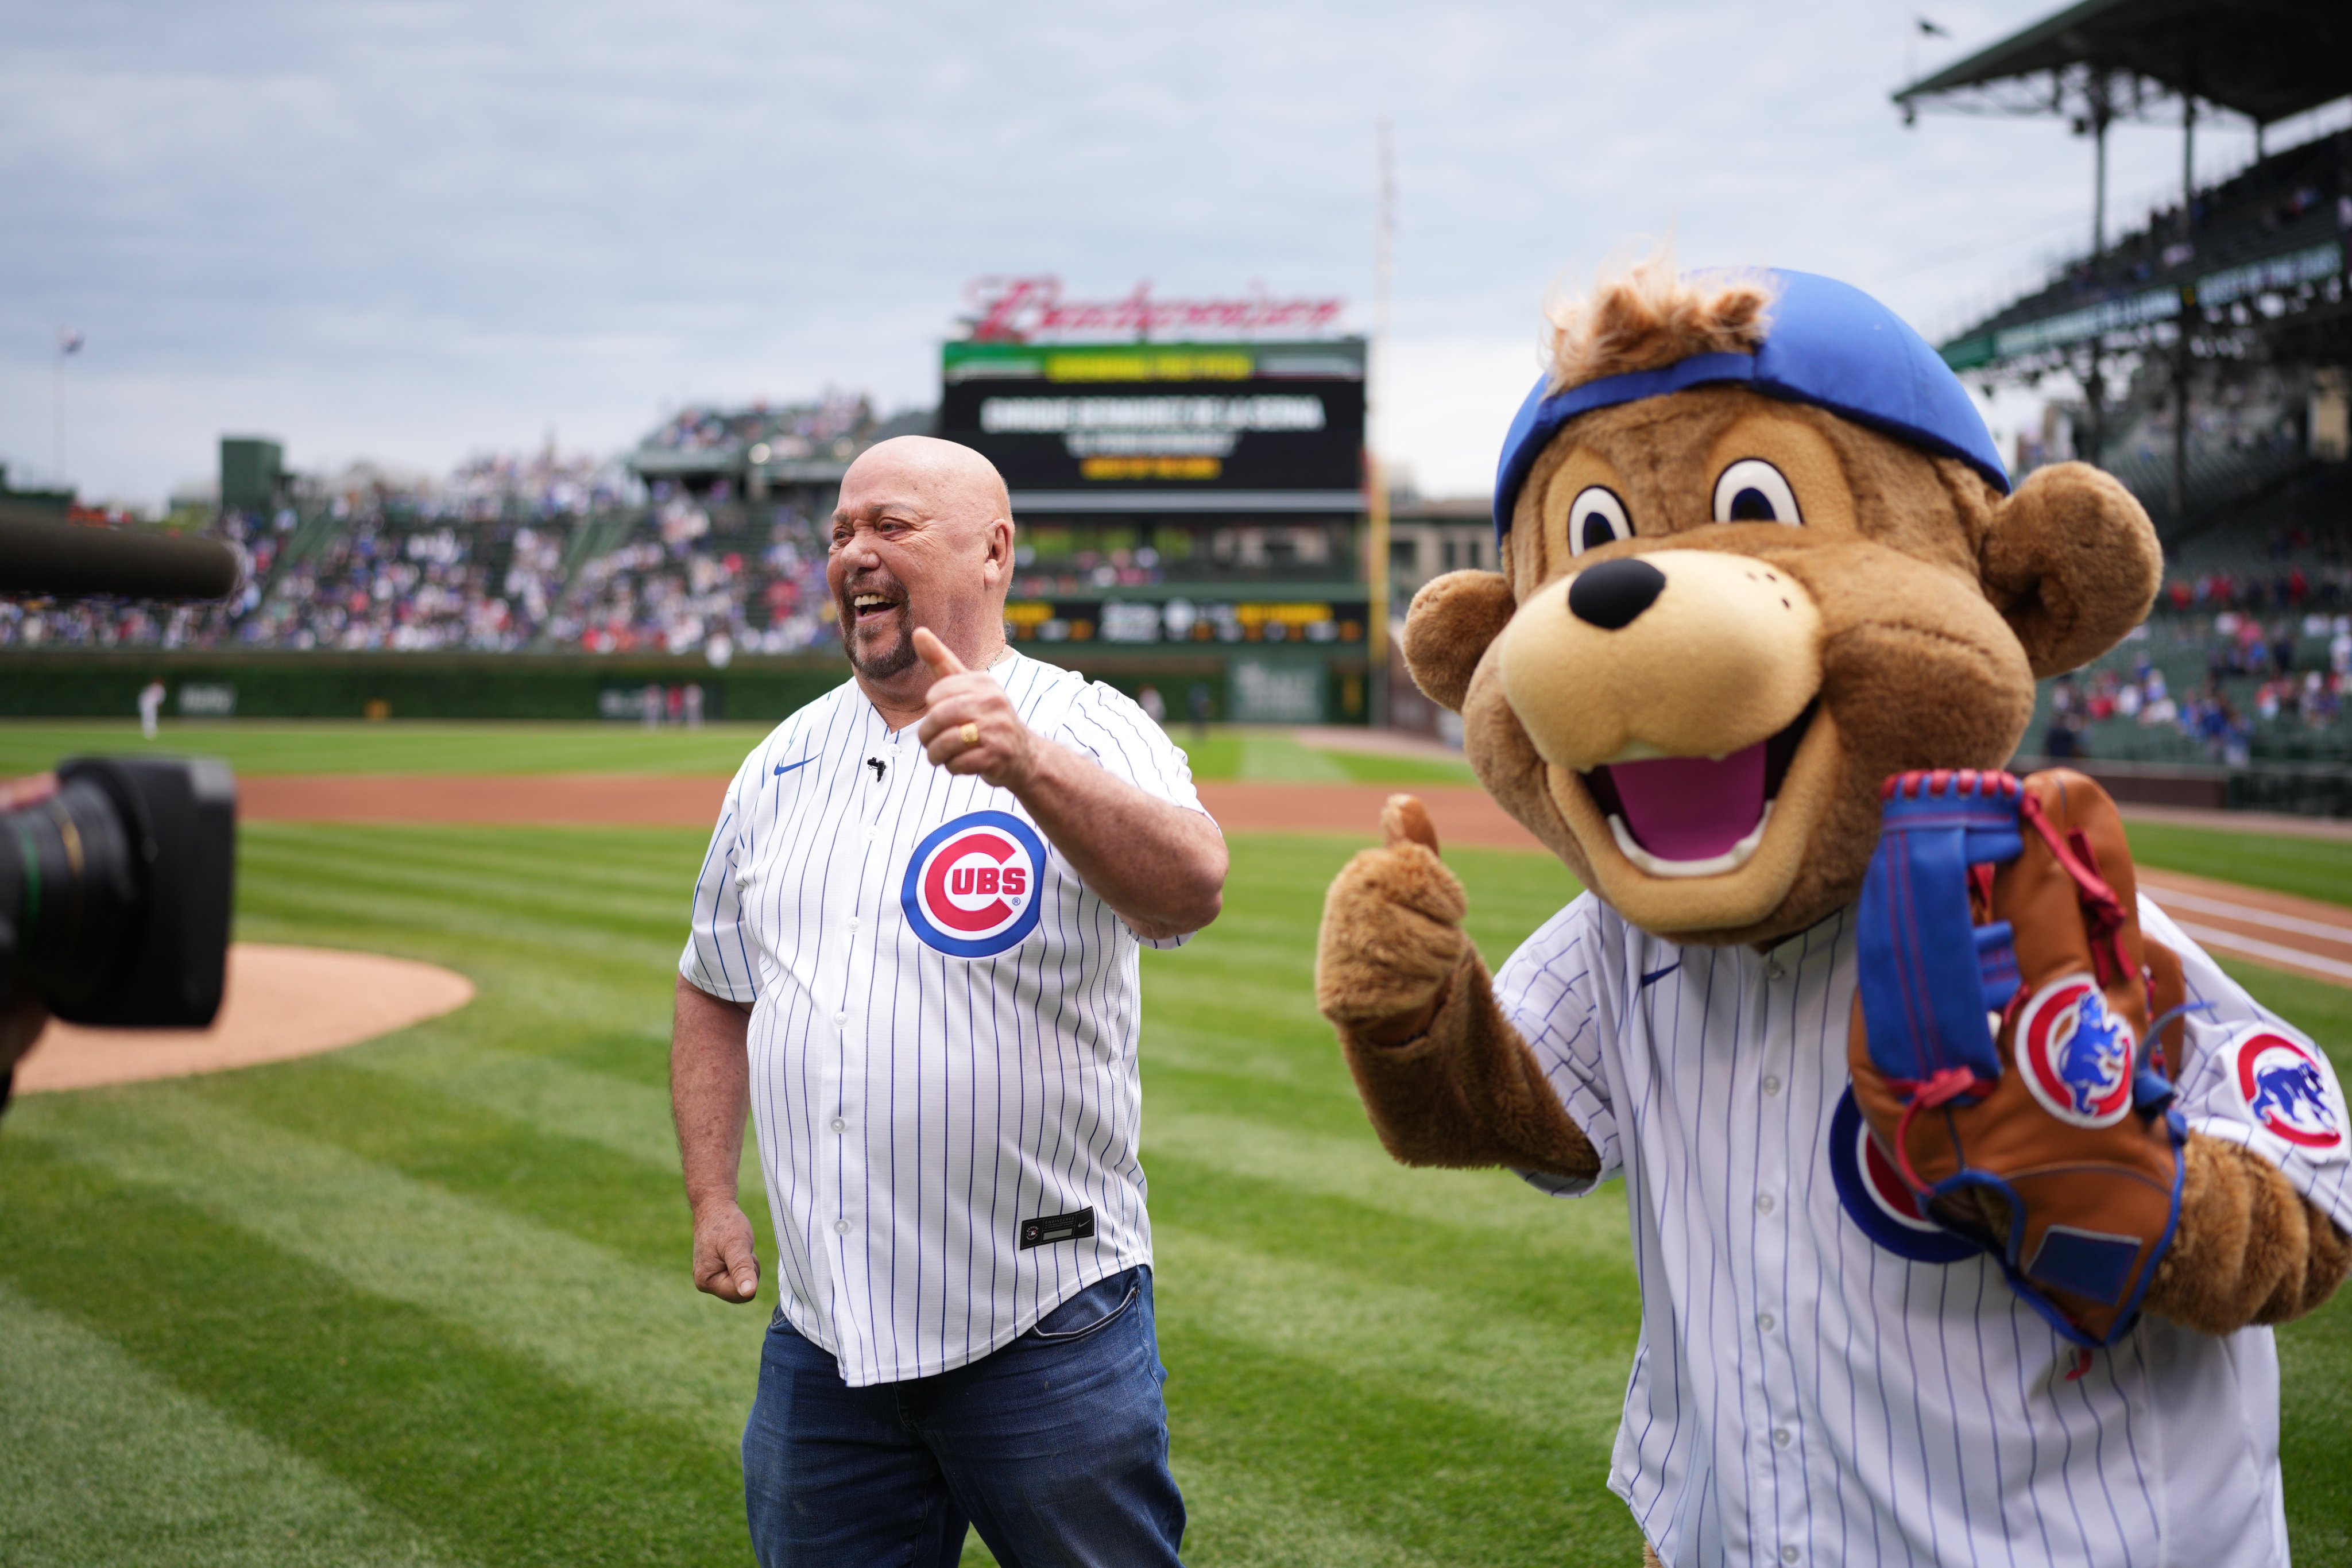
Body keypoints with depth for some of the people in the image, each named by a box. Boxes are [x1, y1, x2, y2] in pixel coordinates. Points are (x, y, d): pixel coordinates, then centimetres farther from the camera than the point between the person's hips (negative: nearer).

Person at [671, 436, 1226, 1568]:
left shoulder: (1087, 734, -7)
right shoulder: (783, 765, 10)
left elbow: (1191, 889, -29)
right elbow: (716, 990, 21)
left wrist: (1028, 765, -45)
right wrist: (711, 1198, 12)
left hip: (1048, 1333, -4)